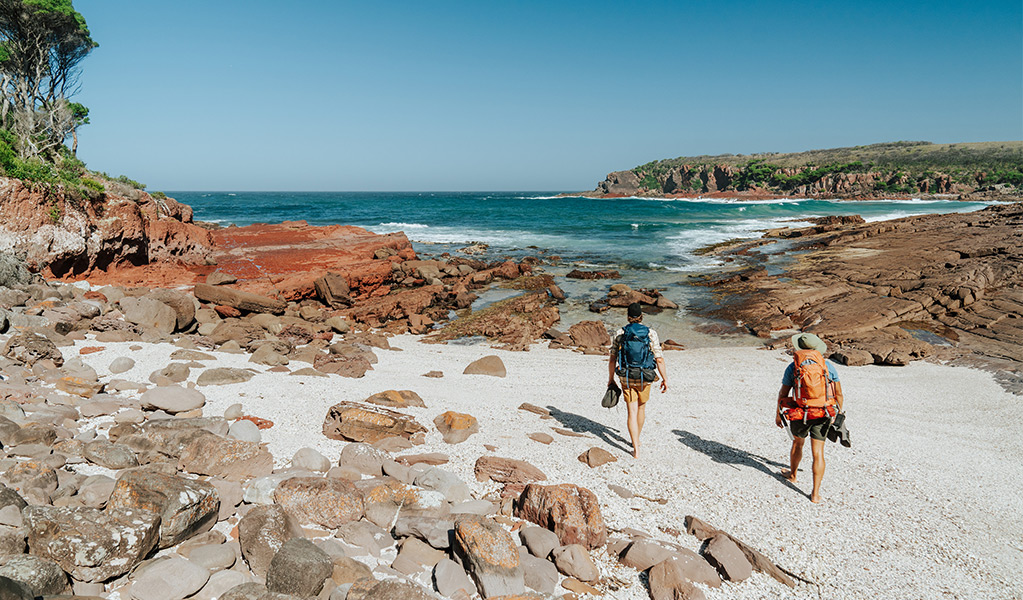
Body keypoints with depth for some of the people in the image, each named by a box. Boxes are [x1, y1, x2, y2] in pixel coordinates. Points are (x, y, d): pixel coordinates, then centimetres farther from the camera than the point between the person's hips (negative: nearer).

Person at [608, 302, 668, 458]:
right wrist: (665, 379, 0)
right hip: (645, 378, 1)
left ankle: (636, 449, -6)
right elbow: (659, 359, -9)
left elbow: (612, 359, 1)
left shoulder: (620, 333, -4)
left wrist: (611, 379, 12)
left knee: (632, 412, 2)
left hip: (626, 378, 0)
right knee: (641, 407, 22)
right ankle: (636, 440, 40)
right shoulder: (651, 334, -7)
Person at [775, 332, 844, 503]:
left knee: (798, 443, 24)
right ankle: (815, 493, 2)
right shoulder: (828, 365, 0)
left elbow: (783, 394, 0)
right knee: (818, 453, 3)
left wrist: (778, 414, 12)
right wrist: (839, 413, 16)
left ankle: (792, 474, 47)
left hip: (799, 415, 0)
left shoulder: (793, 367, -4)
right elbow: (838, 393, 4)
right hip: (823, 415, 1)